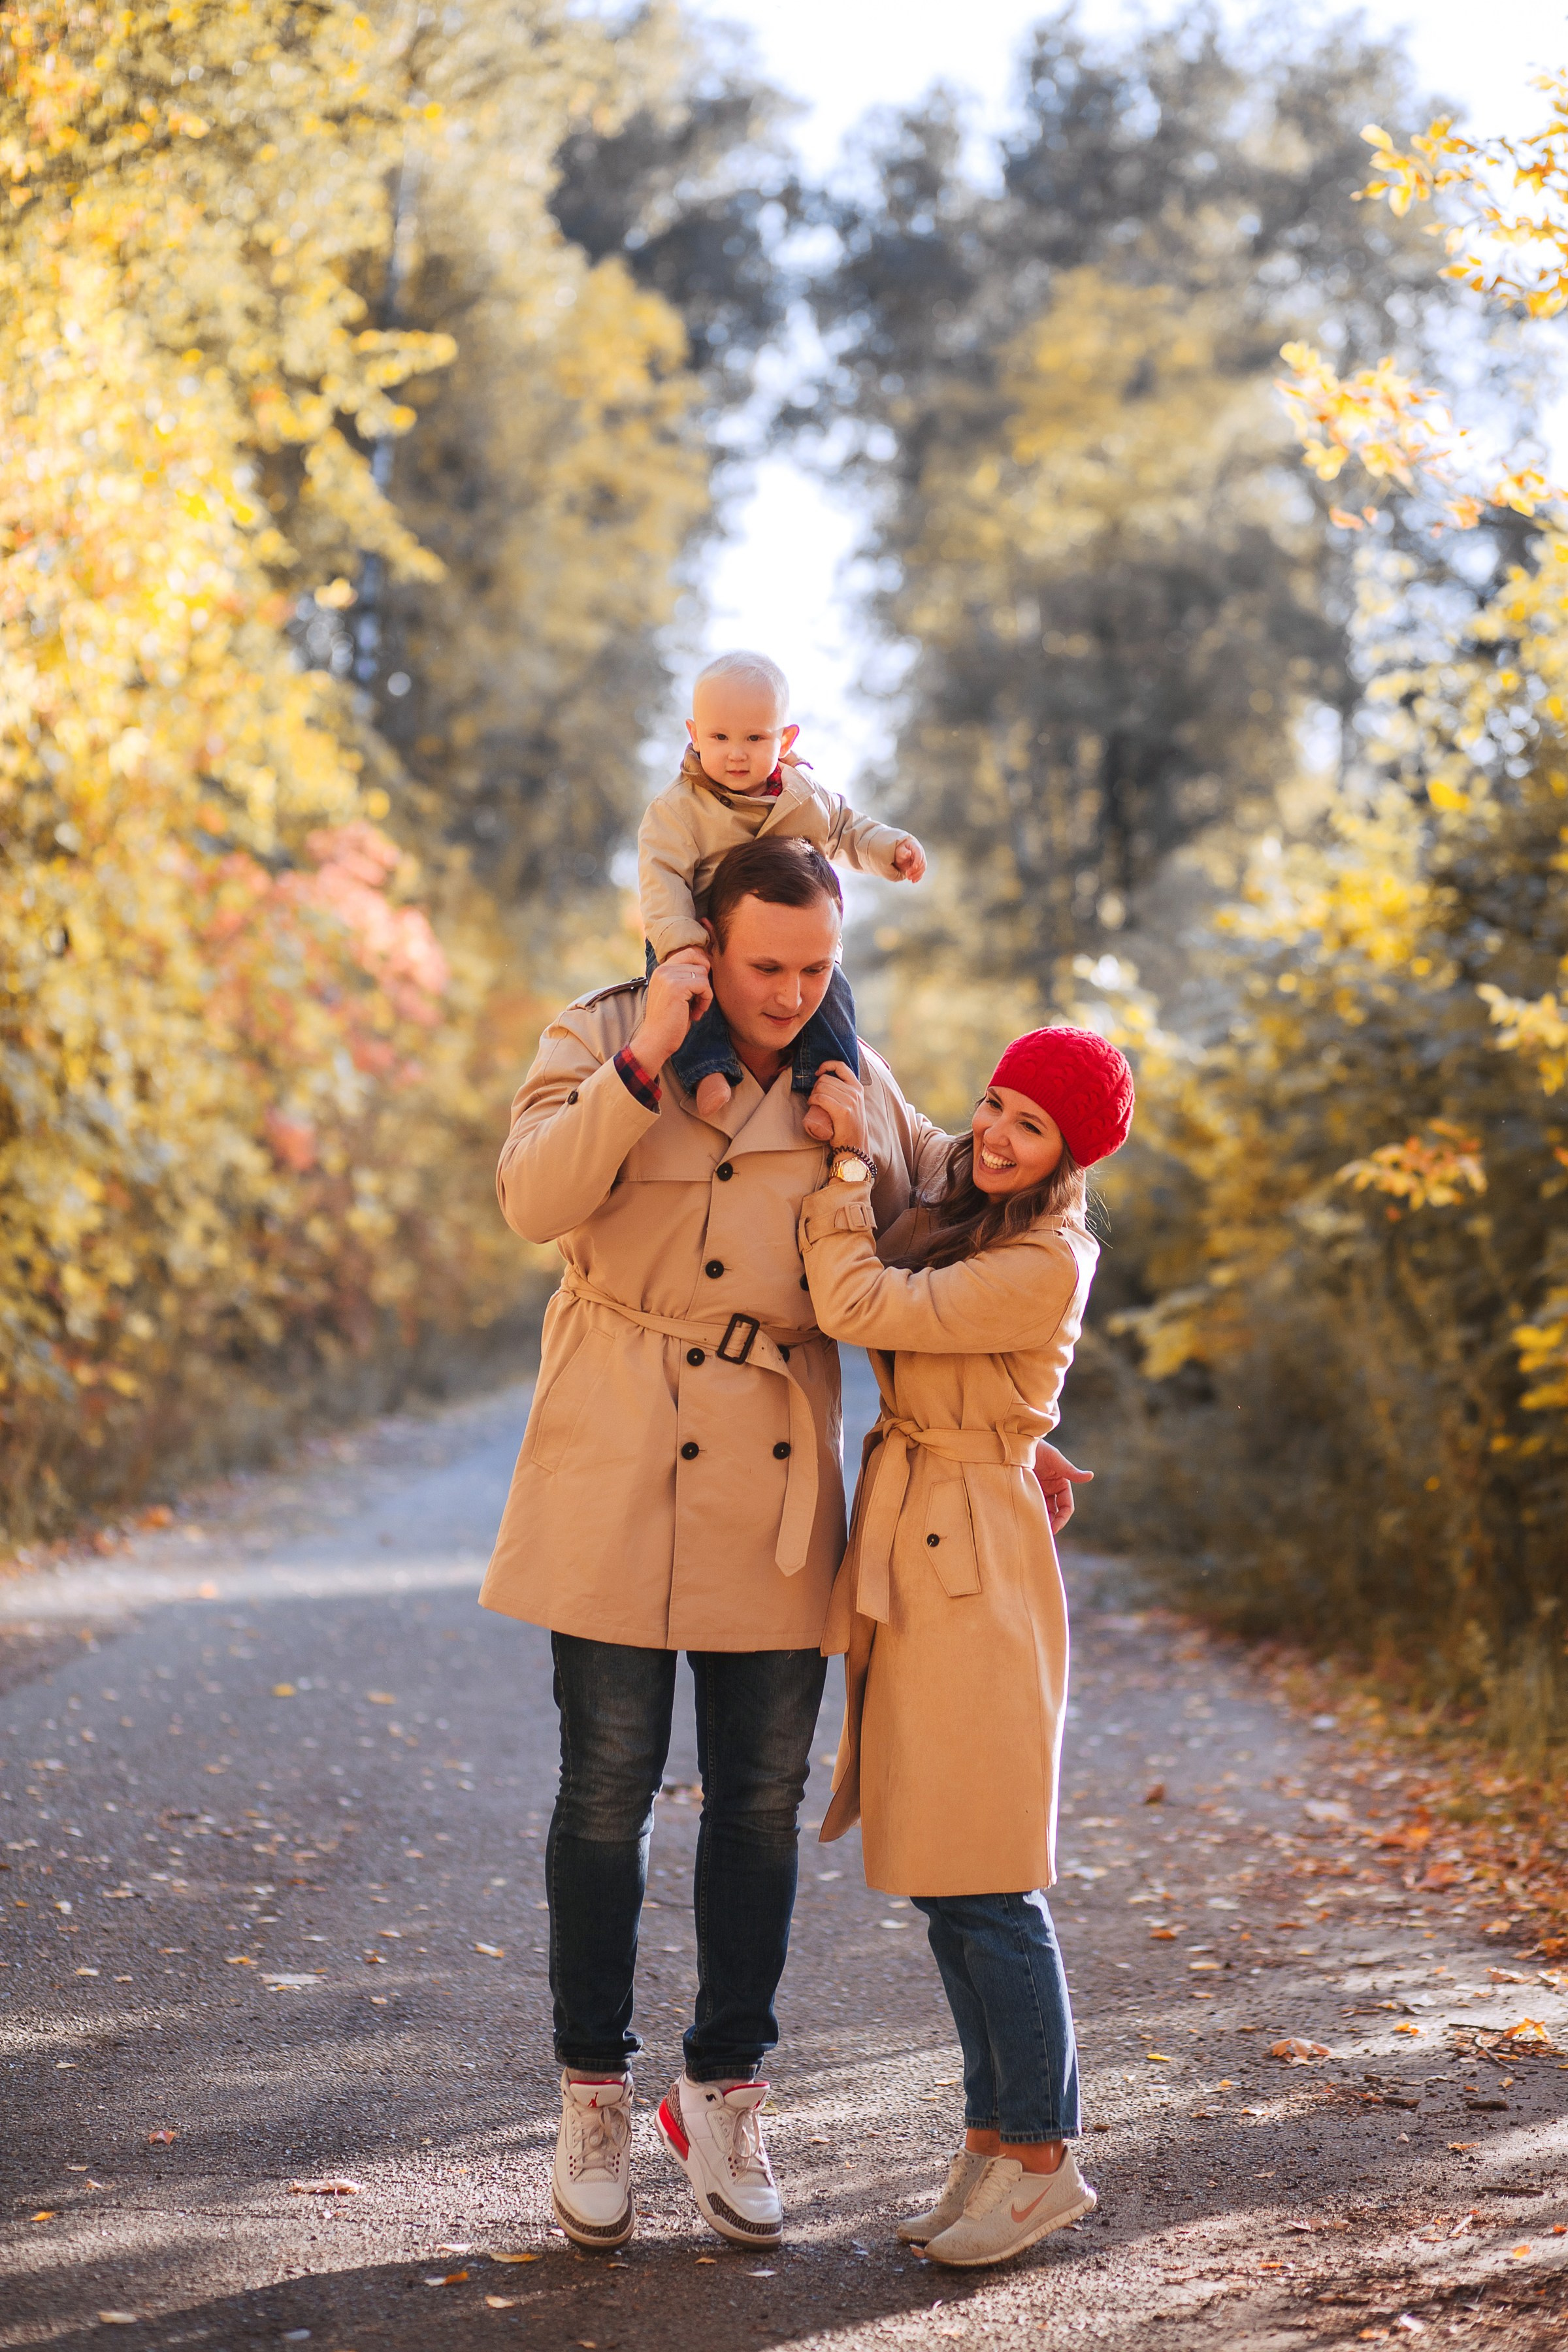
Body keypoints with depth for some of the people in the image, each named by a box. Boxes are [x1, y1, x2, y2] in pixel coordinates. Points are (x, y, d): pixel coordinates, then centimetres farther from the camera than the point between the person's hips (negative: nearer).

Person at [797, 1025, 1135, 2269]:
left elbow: (857, 1305, -19)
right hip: (909, 1560, 9)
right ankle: (994, 2137, 21)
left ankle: (1044, 2158, 6)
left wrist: (846, 1159, -9)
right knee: (936, 1879, 12)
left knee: (985, 1883, -5)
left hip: (976, 1570, -9)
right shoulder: (949, 1214, 11)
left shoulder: (1043, 1267, -16)